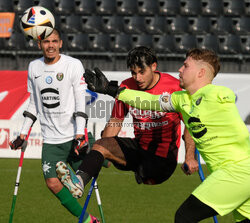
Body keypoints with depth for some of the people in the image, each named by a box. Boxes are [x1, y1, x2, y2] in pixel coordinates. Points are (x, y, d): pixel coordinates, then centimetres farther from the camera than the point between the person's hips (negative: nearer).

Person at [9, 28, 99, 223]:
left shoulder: (73, 65, -6)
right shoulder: (33, 67, 9)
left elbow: (81, 101, -10)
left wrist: (80, 133, -19)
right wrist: (24, 133, 16)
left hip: (73, 135, -3)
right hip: (51, 139, 3)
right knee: (52, 183, -7)